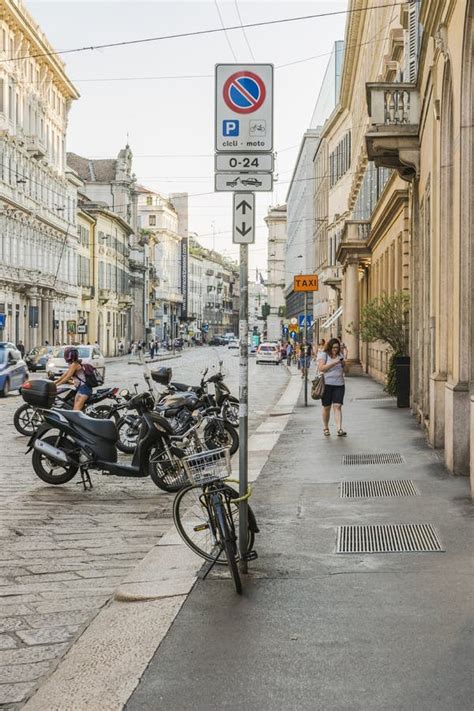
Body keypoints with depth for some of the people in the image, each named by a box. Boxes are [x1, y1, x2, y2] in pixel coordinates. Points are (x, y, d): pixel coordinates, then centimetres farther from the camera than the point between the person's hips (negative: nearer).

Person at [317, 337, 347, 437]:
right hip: (326, 384, -3)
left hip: (339, 384, 3)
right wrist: (334, 363, -19)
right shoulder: (324, 355, -1)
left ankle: (339, 429, -14)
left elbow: (344, 370, 22)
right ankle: (326, 428, 21)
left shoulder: (340, 355, 13)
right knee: (326, 407, 5)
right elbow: (321, 368, -14)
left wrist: (343, 364, -1)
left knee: (337, 406, -7)